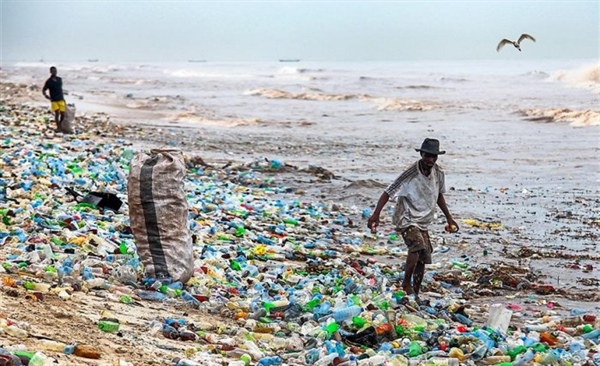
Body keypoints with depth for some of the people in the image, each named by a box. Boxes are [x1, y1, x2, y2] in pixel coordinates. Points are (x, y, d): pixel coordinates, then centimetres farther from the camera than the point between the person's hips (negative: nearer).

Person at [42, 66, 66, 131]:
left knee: (62, 114, 1)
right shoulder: (49, 81, -4)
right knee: (57, 113, -15)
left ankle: (60, 125, 22)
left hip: (61, 100, 4)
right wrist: (46, 95, -16)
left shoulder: (59, 79, 10)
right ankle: (58, 127, -5)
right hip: (54, 100, -4)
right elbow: (43, 90, 1)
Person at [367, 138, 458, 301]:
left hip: (423, 222, 7)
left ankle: (415, 295, 20)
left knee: (422, 260, 8)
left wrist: (449, 218, 18)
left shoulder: (438, 173, -2)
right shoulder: (411, 173, -21)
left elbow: (439, 195, 16)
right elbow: (388, 192, -20)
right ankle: (406, 284, -14)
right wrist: (375, 215, -30)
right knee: (418, 247, -30)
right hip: (406, 220, -7)